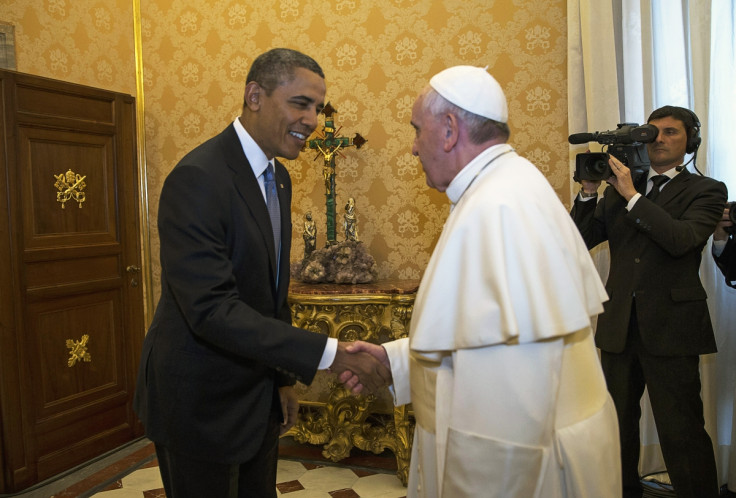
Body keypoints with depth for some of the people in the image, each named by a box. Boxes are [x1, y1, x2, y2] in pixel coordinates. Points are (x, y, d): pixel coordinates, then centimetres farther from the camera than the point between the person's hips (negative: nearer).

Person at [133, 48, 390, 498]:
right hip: (200, 401, -8)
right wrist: (331, 354, -33)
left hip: (258, 391, 8)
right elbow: (211, 309, -30)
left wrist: (284, 378, 13)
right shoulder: (197, 179, -23)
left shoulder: (278, 178, 5)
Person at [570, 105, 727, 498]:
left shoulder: (705, 191, 0)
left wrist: (632, 195, -19)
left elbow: (681, 240, -19)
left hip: (670, 327, -4)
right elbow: (581, 240, 4)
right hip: (619, 324, 5)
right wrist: (589, 192, -7)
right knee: (616, 424, 18)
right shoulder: (619, 189, 12)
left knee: (681, 432, 0)